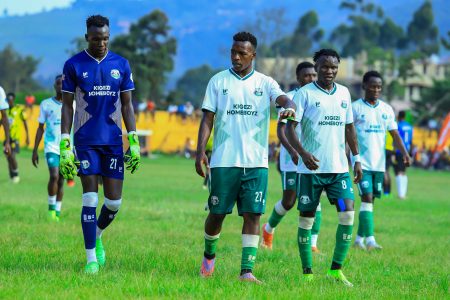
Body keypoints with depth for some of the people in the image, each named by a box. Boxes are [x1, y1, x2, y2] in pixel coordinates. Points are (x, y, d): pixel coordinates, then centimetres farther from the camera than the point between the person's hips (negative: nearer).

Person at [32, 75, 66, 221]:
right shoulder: (46, 104, 3)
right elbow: (40, 128, 9)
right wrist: (35, 150, 6)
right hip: (51, 147, -2)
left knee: (61, 181, 4)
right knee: (54, 176, -20)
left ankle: (57, 213, 14)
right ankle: (51, 207, -2)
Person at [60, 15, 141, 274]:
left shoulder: (121, 65, 5)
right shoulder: (74, 65, -2)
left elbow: (127, 105, 9)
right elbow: (67, 106, 0)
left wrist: (135, 141, 2)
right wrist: (65, 146, -6)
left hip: (113, 140, 2)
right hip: (86, 141, -2)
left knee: (114, 201, 1)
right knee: (90, 199, -6)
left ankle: (97, 237, 30)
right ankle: (92, 258, 0)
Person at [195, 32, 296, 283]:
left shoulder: (265, 83, 7)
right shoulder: (218, 81, 7)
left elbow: (283, 98, -10)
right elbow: (208, 118, 5)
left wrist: (289, 107, -36)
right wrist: (201, 151, -6)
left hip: (256, 162, 0)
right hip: (224, 160, 0)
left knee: (253, 214, -7)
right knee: (217, 213, 4)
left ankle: (247, 271, -8)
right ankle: (209, 255, 31)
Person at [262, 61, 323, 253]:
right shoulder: (289, 98, -6)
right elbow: (281, 129, -12)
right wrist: (292, 151, -26)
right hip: (292, 159, -4)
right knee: (289, 201, -3)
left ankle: (313, 244, -4)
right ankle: (269, 229, 25)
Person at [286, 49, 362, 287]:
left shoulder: (344, 93, 11)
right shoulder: (305, 94, -5)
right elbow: (290, 127, -11)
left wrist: (356, 158, 15)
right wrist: (303, 153, -26)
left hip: (339, 168, 4)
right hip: (311, 168, -4)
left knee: (347, 213, -8)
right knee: (307, 218, 1)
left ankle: (336, 269, -1)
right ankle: (307, 272, 9)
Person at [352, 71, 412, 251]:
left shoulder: (387, 109, 10)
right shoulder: (355, 108, -4)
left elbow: (395, 134, 10)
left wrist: (404, 153, -4)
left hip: (379, 163, 5)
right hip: (362, 162, -5)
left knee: (370, 201, 9)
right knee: (367, 198, -14)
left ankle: (359, 238, 17)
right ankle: (370, 239, -18)